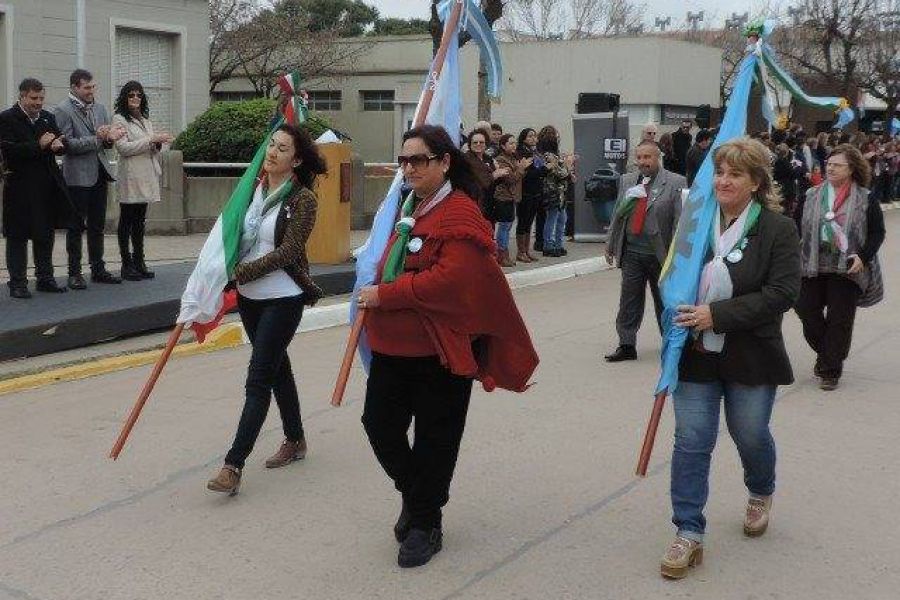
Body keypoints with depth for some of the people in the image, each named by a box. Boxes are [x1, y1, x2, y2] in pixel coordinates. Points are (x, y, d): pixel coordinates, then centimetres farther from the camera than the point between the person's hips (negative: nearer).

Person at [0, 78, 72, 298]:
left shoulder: (48, 117, 12)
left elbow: (62, 143, 10)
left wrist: (58, 145, -13)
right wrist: (38, 145, -20)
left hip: (47, 187, 6)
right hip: (20, 188, -6)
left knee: (46, 234, 13)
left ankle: (45, 279, 24)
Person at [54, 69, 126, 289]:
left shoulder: (100, 108, 13)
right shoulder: (63, 110, -8)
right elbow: (67, 144, -14)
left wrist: (110, 138, -7)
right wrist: (96, 139, -19)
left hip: (99, 174, 6)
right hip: (78, 176, -6)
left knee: (97, 226, 12)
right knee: (76, 227, 1)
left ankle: (98, 270, 20)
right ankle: (74, 273, 8)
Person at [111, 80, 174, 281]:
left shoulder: (145, 120, 19)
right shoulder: (119, 119, -3)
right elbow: (123, 148, -13)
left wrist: (158, 144, 0)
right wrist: (151, 140, -16)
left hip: (146, 177, 7)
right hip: (129, 178, -6)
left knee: (140, 221, 9)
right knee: (127, 221, -1)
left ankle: (139, 262, 12)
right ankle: (126, 264, 3)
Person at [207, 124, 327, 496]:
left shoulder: (303, 199, -12)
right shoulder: (255, 188, 6)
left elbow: (288, 251, -17)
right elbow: (236, 233, 14)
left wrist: (240, 272, -17)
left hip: (282, 299, -7)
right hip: (249, 296, 7)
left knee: (258, 379, -9)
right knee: (277, 368, 19)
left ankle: (233, 465, -10)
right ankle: (295, 441, 35)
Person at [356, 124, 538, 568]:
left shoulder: (460, 213, -13)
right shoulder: (410, 208, 14)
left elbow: (449, 280, -24)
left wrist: (384, 295, -20)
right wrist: (376, 294, 7)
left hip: (440, 349, -8)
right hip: (393, 345, 8)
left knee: (434, 438, 6)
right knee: (379, 424, 9)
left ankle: (424, 523, 23)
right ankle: (415, 493, 35)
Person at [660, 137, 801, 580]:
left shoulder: (778, 229, -9)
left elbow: (782, 293, -17)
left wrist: (716, 315, -23)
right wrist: (679, 315, -1)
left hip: (750, 357, -2)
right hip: (696, 354, 2)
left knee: (750, 435, 15)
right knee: (691, 441, 0)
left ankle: (761, 494, 48)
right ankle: (689, 535, 8)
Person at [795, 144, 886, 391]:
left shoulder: (866, 199, 0)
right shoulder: (812, 195, 7)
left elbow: (877, 233, 2)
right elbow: (798, 227, 12)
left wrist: (863, 257, -12)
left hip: (846, 270, -3)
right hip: (812, 267, 3)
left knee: (839, 321, 0)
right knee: (807, 311, 3)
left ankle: (830, 370, 12)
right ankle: (825, 353, 30)